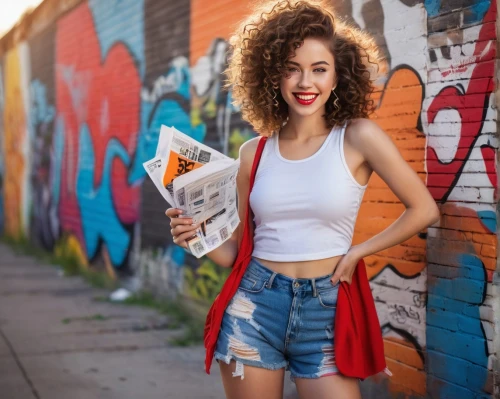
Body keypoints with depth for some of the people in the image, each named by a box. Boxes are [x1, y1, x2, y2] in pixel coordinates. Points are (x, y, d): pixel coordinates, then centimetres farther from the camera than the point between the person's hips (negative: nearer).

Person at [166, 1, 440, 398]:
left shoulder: (358, 137, -6)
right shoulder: (255, 152, 4)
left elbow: (424, 210, -3)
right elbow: (237, 249, 10)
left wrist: (358, 252, -3)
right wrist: (198, 236, -9)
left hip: (325, 312, -2)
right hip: (254, 306, 3)